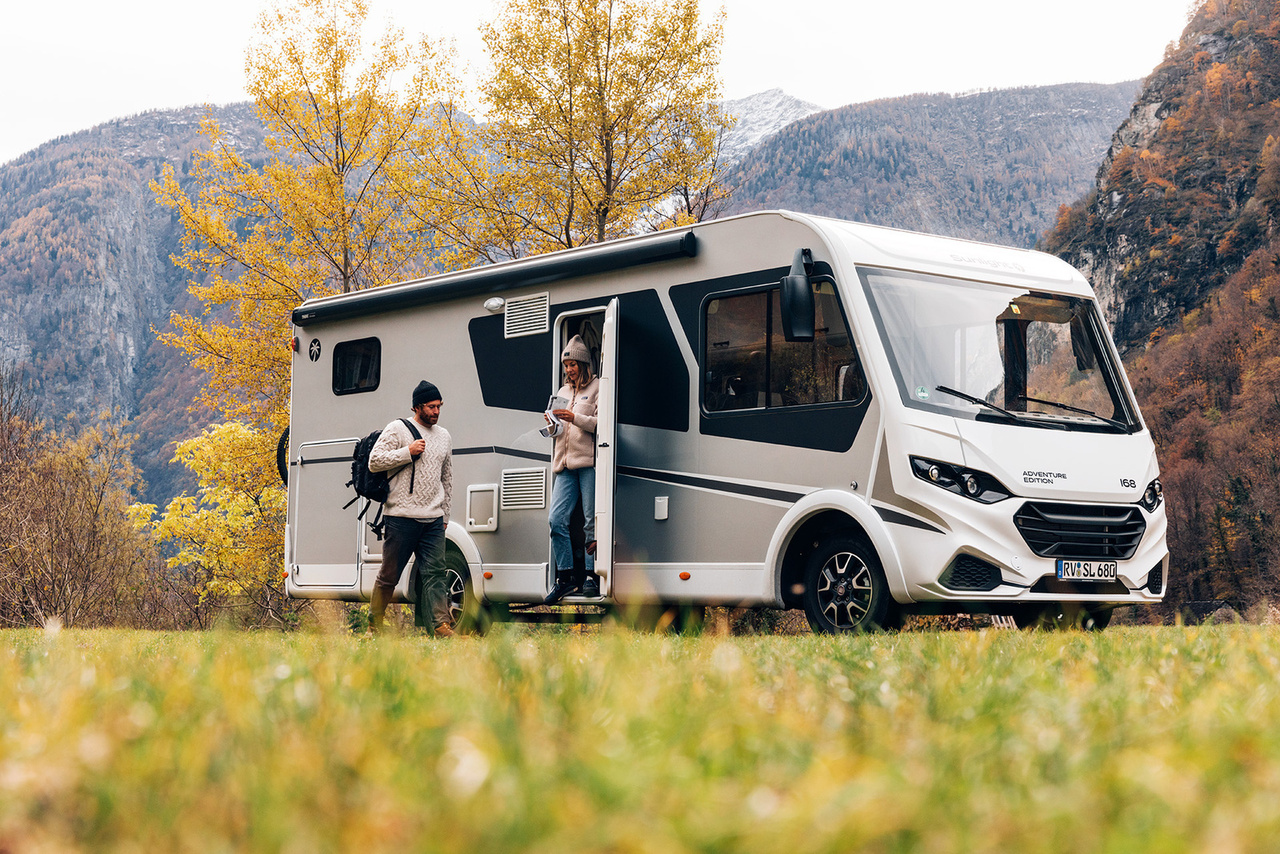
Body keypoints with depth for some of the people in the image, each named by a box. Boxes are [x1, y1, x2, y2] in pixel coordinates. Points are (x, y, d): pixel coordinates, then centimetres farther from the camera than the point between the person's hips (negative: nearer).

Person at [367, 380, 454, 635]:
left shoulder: (445, 437, 18)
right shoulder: (398, 429, 0)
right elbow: (374, 461, -7)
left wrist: (444, 513, 21)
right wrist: (407, 452, -13)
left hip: (433, 519, 4)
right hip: (402, 517, -4)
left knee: (435, 571, -5)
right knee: (390, 573, 1)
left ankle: (441, 623, -8)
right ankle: (374, 621, 14)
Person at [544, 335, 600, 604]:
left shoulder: (597, 388, 4)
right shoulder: (563, 392, 24)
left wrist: (575, 418, -16)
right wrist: (552, 426, 6)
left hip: (589, 461, -6)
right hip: (565, 463, 6)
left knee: (592, 520, -5)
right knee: (556, 519, -4)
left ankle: (592, 575, 2)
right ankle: (565, 577, 2)